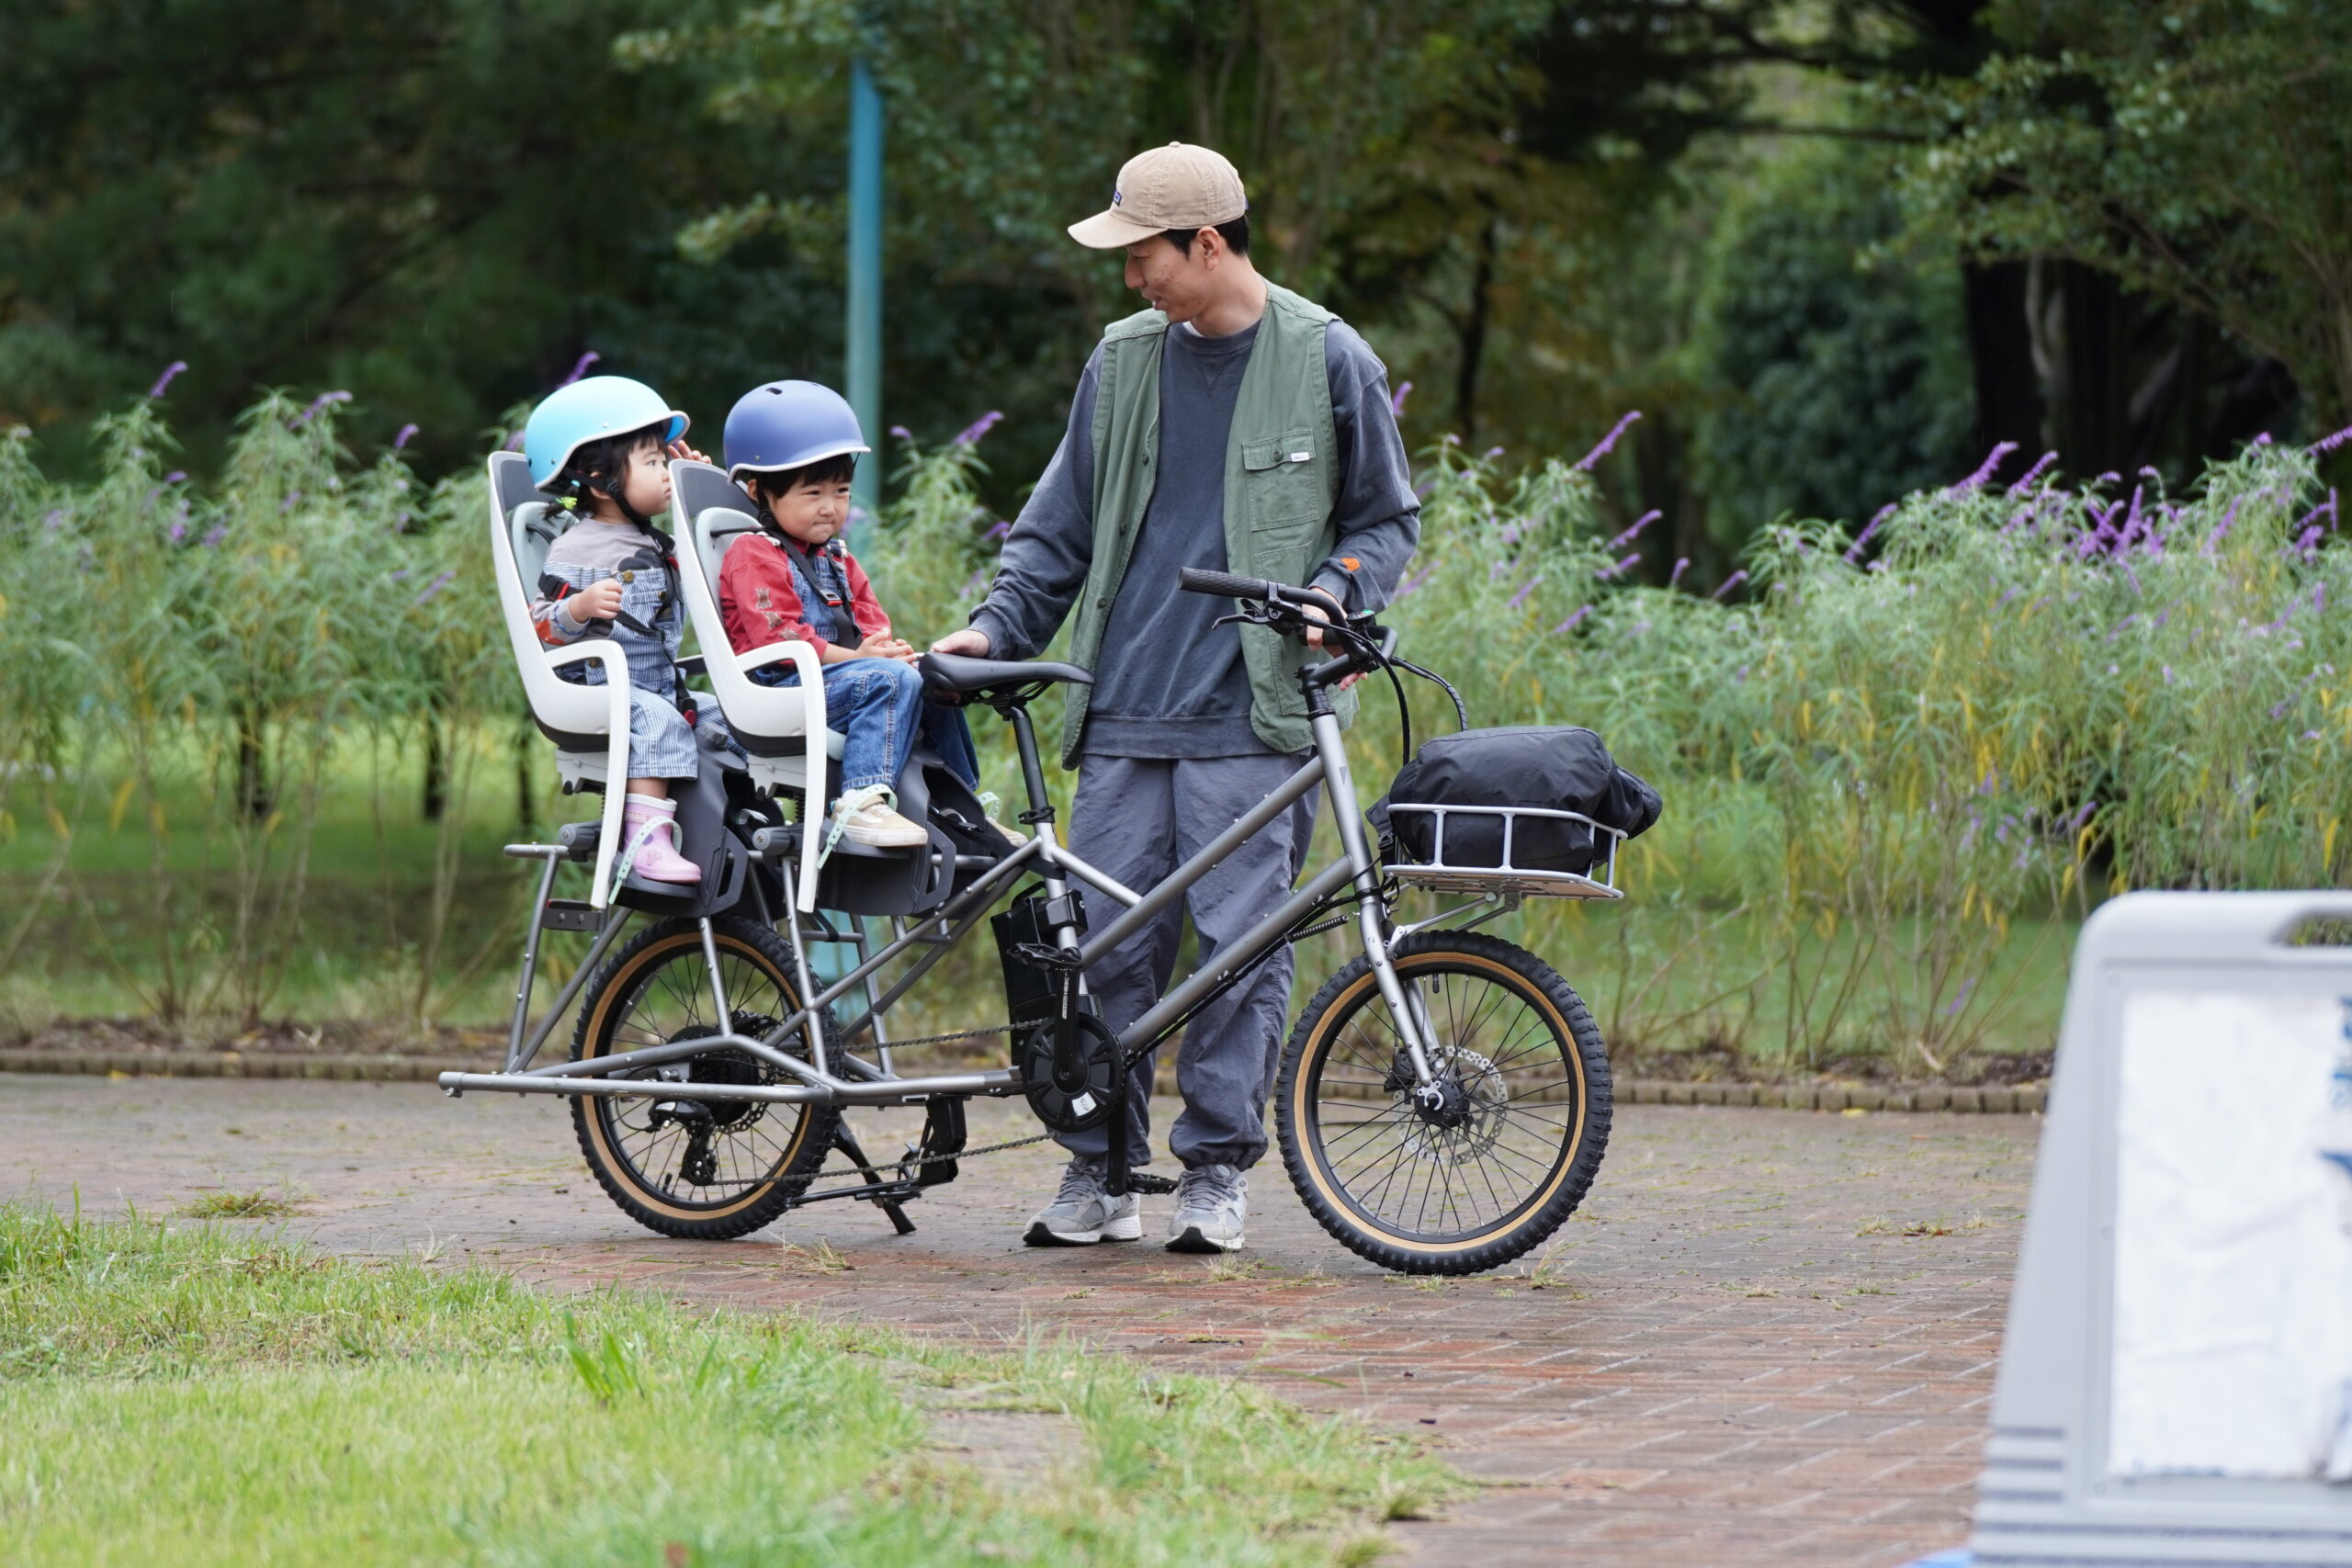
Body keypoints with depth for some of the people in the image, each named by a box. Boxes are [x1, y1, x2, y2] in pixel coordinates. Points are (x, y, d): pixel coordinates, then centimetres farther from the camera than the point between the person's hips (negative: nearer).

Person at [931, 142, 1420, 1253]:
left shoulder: (1327, 361, 3)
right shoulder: (1124, 360, 14)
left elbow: (1386, 517, 10)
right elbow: (1063, 521, 19)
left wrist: (1332, 596, -7)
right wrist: (999, 624, 7)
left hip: (1255, 713, -4)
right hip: (1125, 712, 4)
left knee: (1240, 939, -6)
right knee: (1107, 940, 0)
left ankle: (1217, 1166, 4)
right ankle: (1101, 1169, 8)